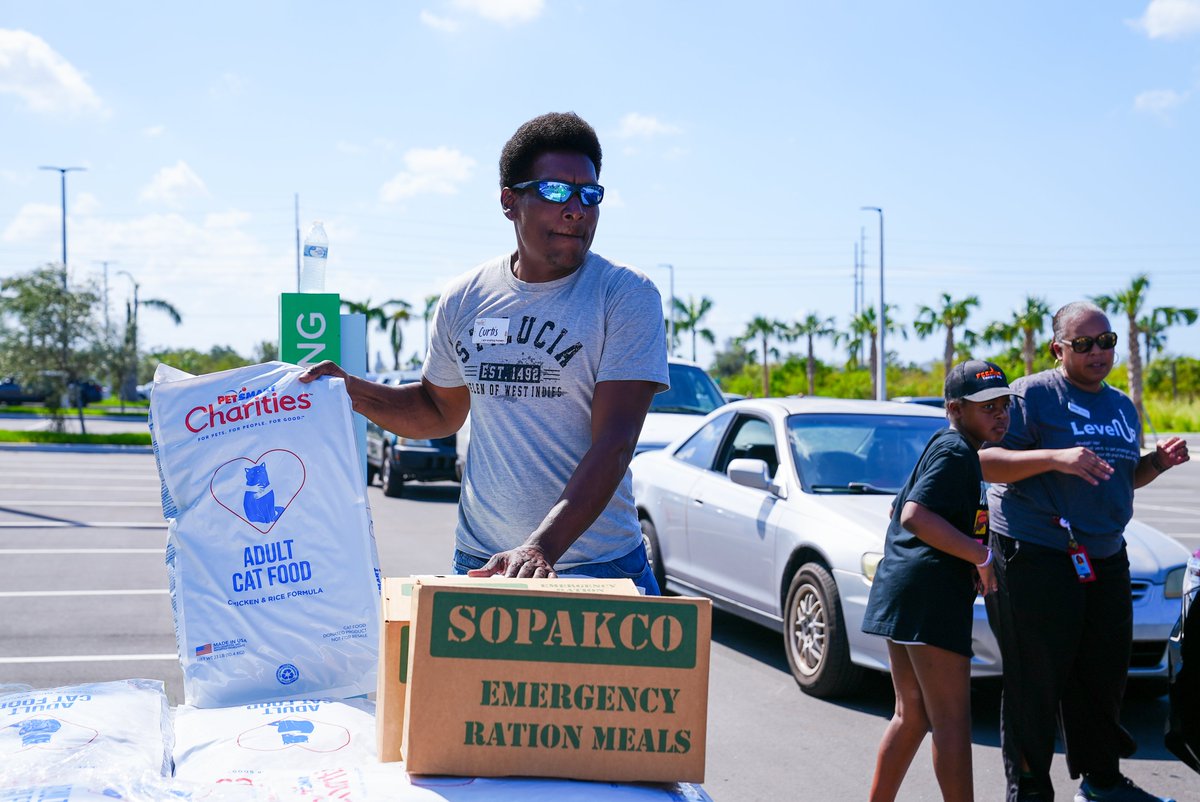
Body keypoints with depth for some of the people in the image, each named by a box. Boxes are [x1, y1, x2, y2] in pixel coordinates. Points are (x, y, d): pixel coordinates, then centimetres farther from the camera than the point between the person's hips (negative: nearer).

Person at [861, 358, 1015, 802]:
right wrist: (981, 555, -21)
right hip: (930, 593, -10)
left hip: (901, 591, 10)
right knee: (953, 720, -7)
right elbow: (914, 516, -25)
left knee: (912, 716, 16)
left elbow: (898, 512, 30)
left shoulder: (941, 447, 21)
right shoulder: (956, 452, -11)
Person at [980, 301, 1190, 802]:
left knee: (1104, 675, 15)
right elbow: (986, 462, -16)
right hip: (1035, 555, -7)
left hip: (1104, 558, 8)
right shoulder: (1033, 395, -8)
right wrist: (1054, 458, -29)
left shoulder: (1122, 407, 16)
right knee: (1035, 682, -3)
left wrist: (1157, 462, 7)